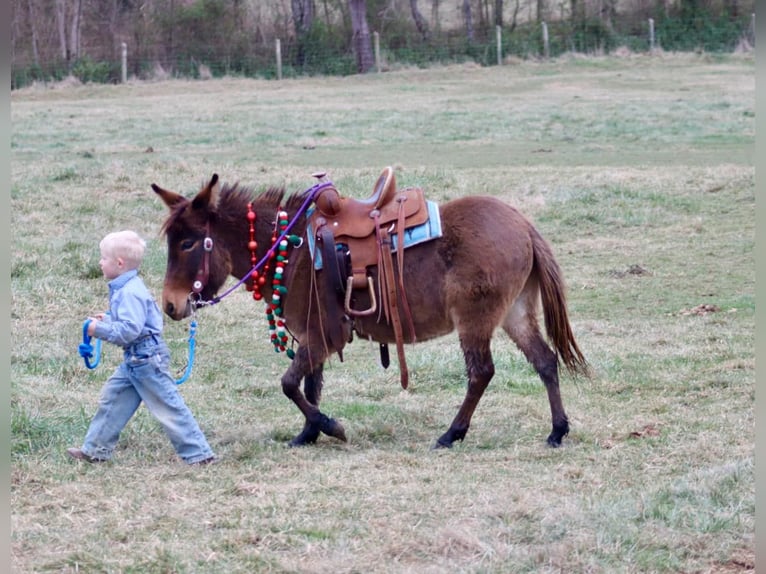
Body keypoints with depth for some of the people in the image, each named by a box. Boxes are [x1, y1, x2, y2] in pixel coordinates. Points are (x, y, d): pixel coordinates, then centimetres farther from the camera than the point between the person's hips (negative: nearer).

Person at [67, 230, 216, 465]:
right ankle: (95, 450, 23)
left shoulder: (130, 293, -22)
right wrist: (107, 320, 12)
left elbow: (129, 330, -29)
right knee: (112, 399, 15)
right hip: (134, 360, 11)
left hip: (147, 360, -11)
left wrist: (100, 329, -21)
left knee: (168, 407, -6)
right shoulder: (124, 289, 11)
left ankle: (199, 453, -1)